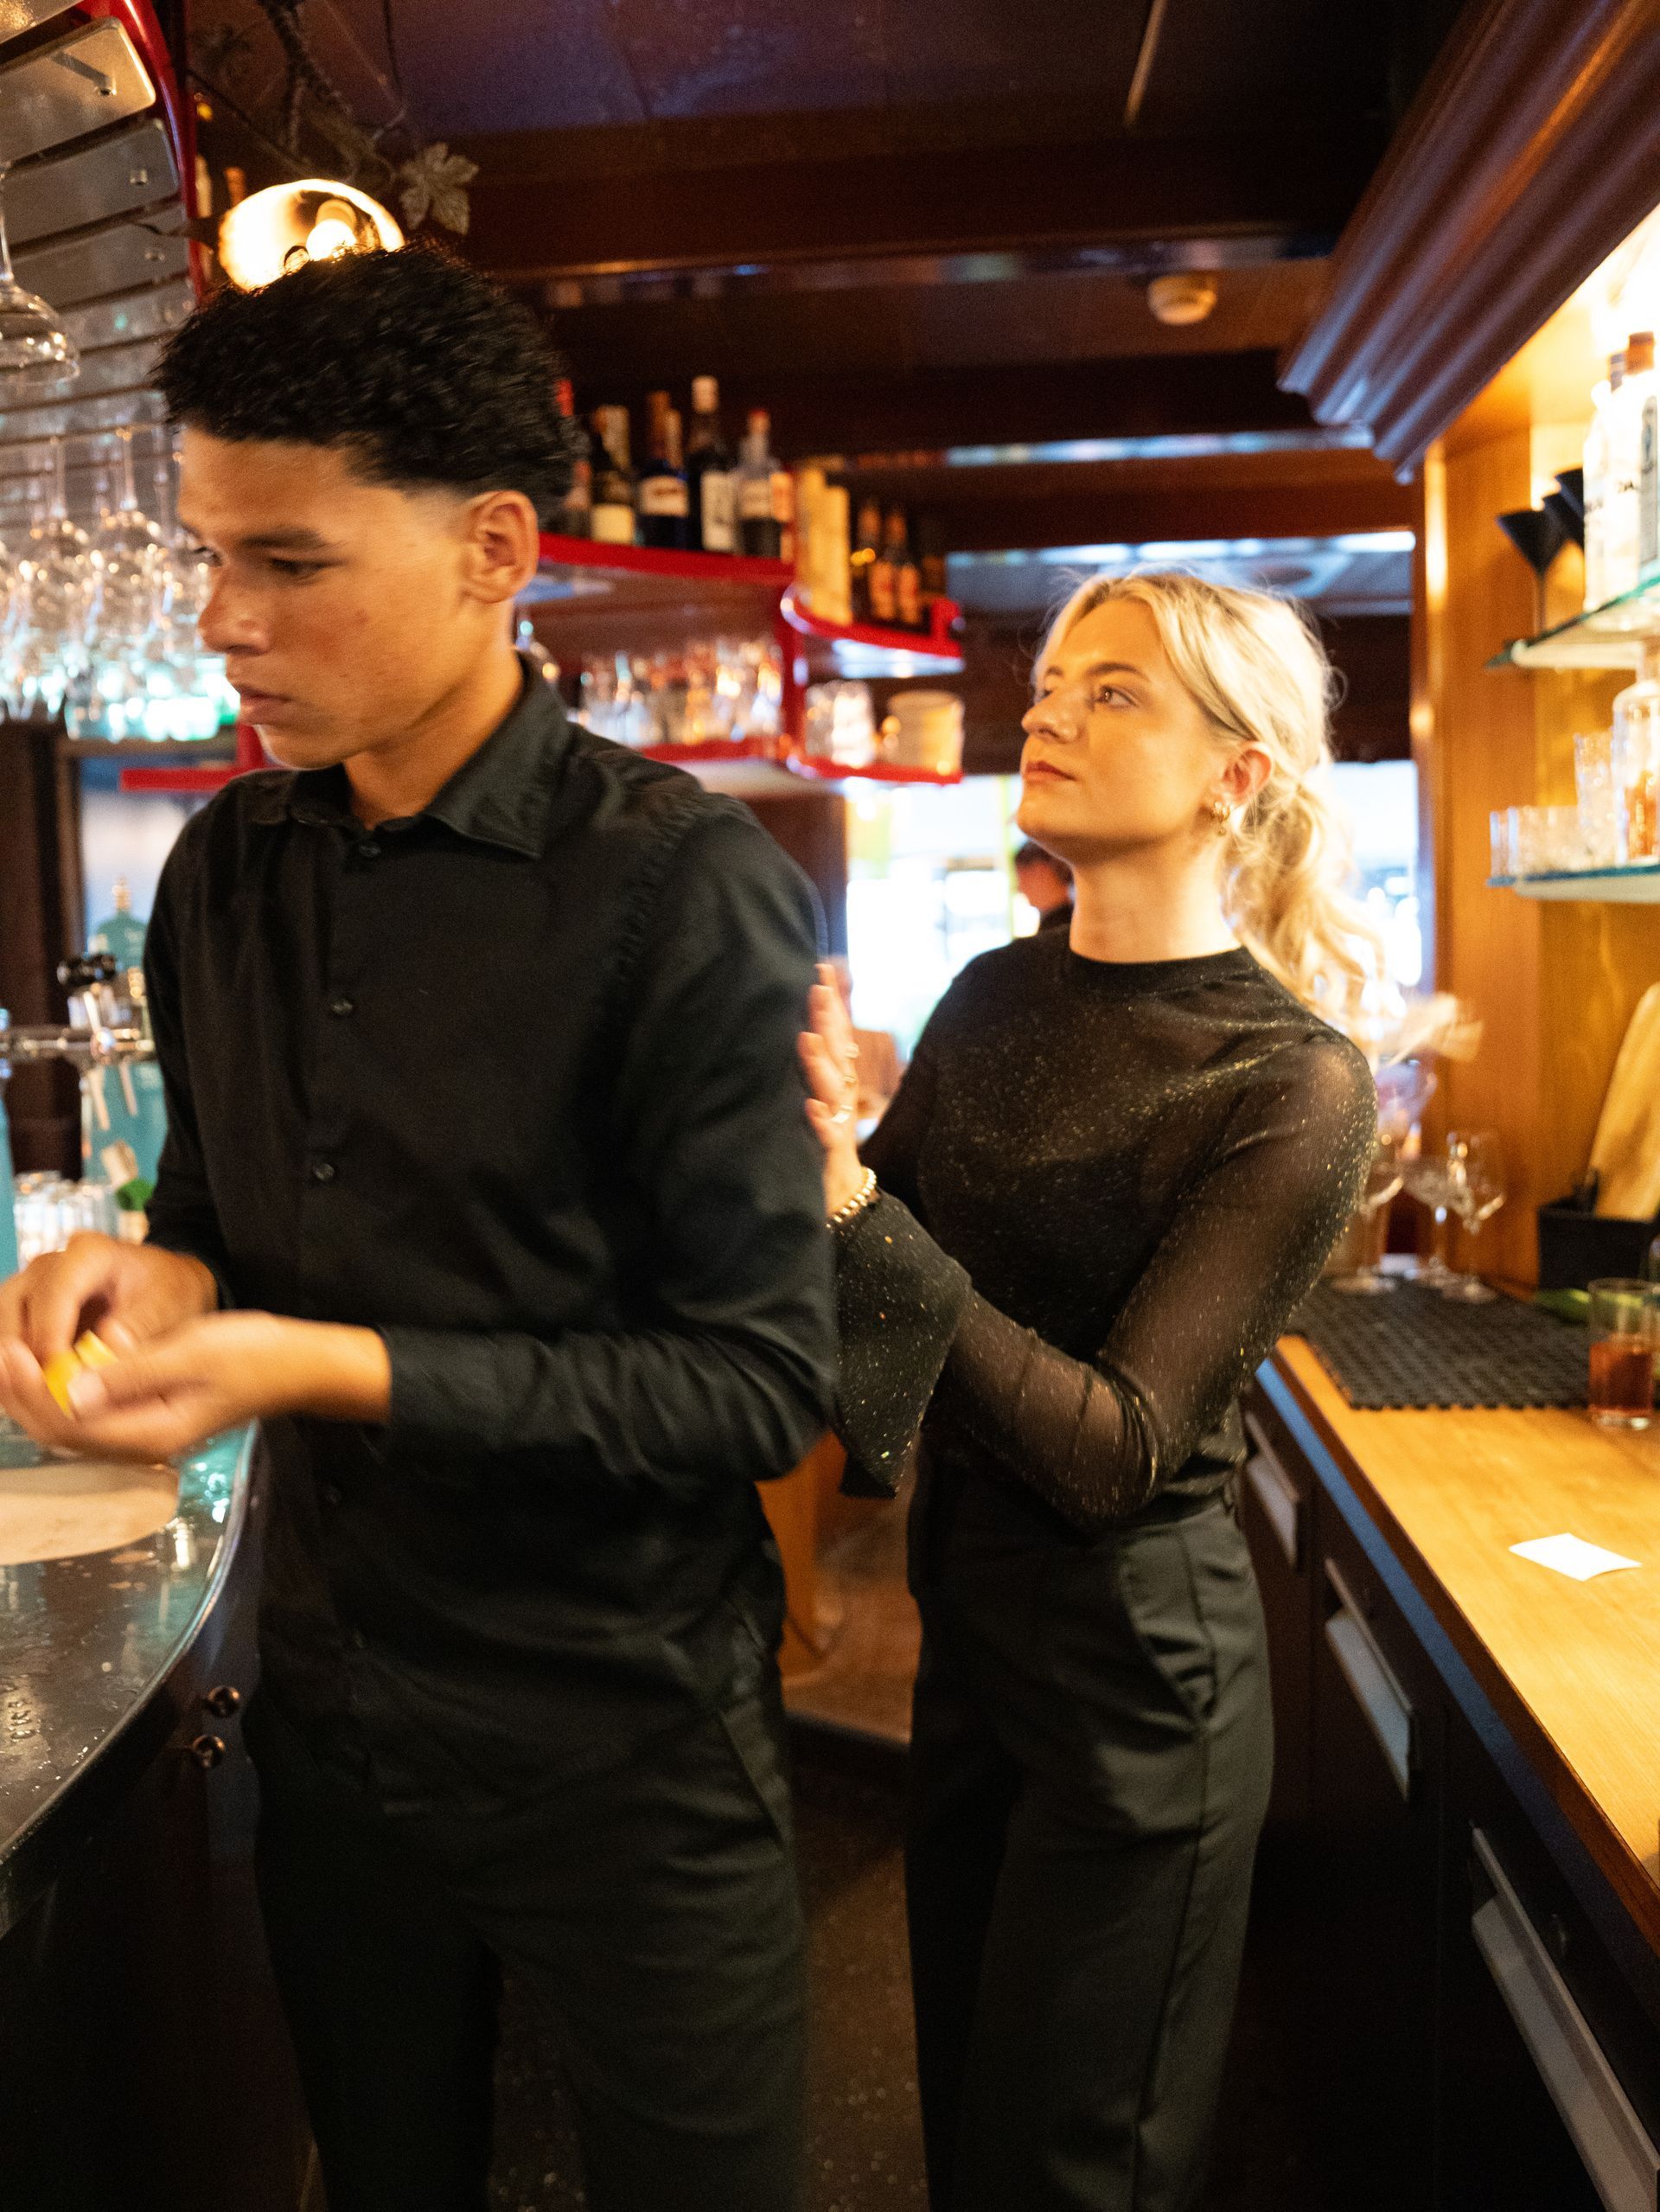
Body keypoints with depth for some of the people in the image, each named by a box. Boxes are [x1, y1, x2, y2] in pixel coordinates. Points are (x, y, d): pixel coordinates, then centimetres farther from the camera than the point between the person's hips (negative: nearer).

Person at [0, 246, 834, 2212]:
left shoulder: (681, 888, -19)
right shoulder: (225, 870, 1)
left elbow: (762, 1384, -20)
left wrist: (339, 1370, -26)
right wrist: (161, 1276, -11)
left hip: (628, 1751, -5)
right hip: (332, 1714, 6)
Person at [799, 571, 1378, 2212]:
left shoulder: (1292, 1083, -19)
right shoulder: (996, 999, -1)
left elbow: (1115, 1452, -25)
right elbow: (873, 1275, 0)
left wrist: (852, 1202, -32)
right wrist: (792, 1134, -19)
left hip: (1131, 1673, -6)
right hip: (967, 1616, 6)